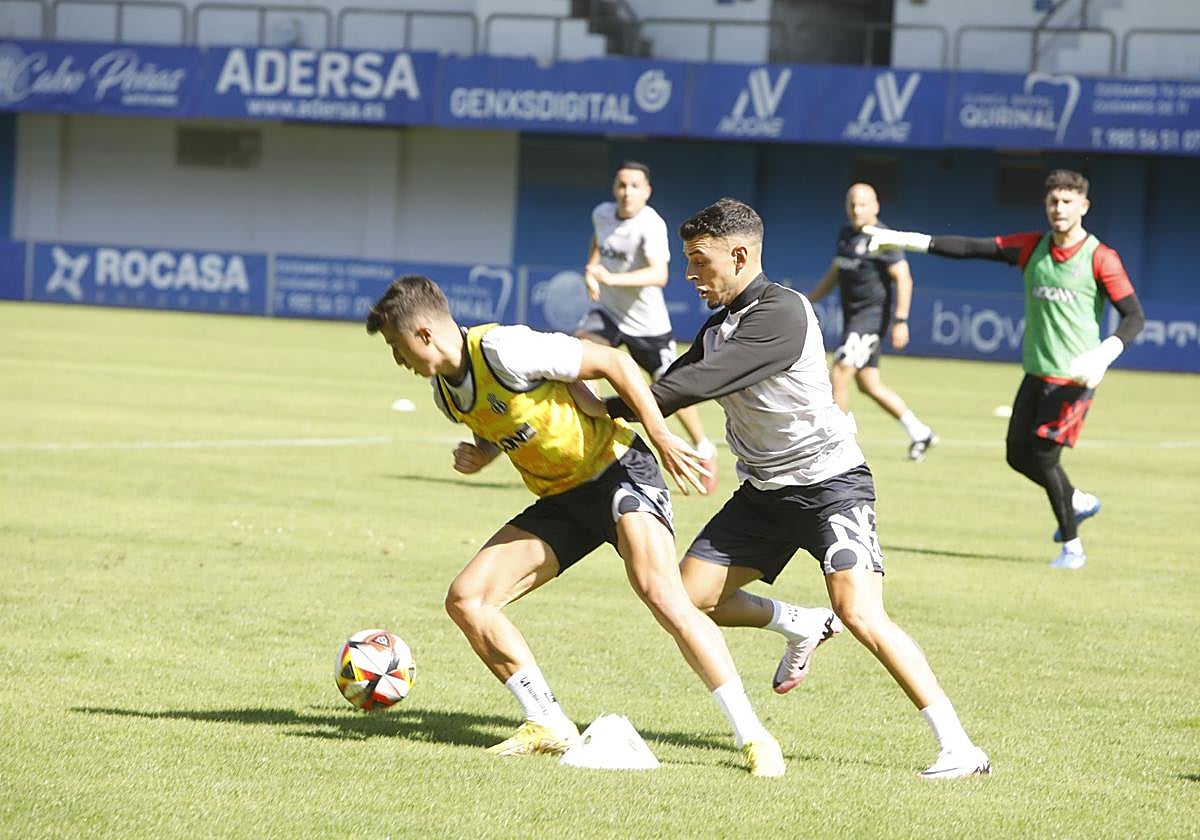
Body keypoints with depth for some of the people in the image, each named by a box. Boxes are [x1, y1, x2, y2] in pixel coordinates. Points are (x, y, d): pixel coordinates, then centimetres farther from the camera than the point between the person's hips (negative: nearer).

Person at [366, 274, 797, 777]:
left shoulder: (503, 350, -22)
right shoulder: (444, 388, 3)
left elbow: (615, 363, -17)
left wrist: (663, 440, -18)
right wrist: (477, 455, -1)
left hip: (619, 469, -9)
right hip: (560, 500, 9)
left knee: (659, 592, -30)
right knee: (465, 599, -4)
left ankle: (753, 737, -25)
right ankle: (550, 727, 3)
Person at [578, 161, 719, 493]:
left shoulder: (651, 224, -26)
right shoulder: (602, 214, -6)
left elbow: (659, 275, -41)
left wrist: (612, 278, -53)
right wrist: (590, 271, 3)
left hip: (647, 324, -5)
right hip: (607, 311, 5)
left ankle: (704, 450, 30)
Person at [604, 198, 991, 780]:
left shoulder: (780, 312, -19)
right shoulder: (718, 326, 11)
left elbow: (701, 382, -25)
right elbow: (675, 384, 13)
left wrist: (614, 408, -21)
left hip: (830, 484, -9)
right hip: (764, 491, 9)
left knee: (859, 613, -24)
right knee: (692, 596, 3)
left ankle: (958, 748, -21)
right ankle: (801, 626, 29)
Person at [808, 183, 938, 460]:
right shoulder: (846, 234, 12)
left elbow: (903, 279, -17)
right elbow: (835, 272, 25)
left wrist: (901, 321, -23)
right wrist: (808, 302, 21)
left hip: (874, 314, -9)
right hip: (853, 315, 9)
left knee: (839, 374, -15)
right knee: (869, 384, 11)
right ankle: (920, 434, 21)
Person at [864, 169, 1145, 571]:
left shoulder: (1100, 259, -9)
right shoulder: (1032, 248, 5)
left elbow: (1134, 316, -8)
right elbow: (972, 248, 2)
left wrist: (1104, 355, -26)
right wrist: (906, 240, -6)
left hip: (1074, 376, -6)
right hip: (1036, 372, 6)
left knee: (1044, 457, -10)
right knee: (1018, 455, 9)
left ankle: (1071, 547, 6)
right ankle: (1079, 502, 35)